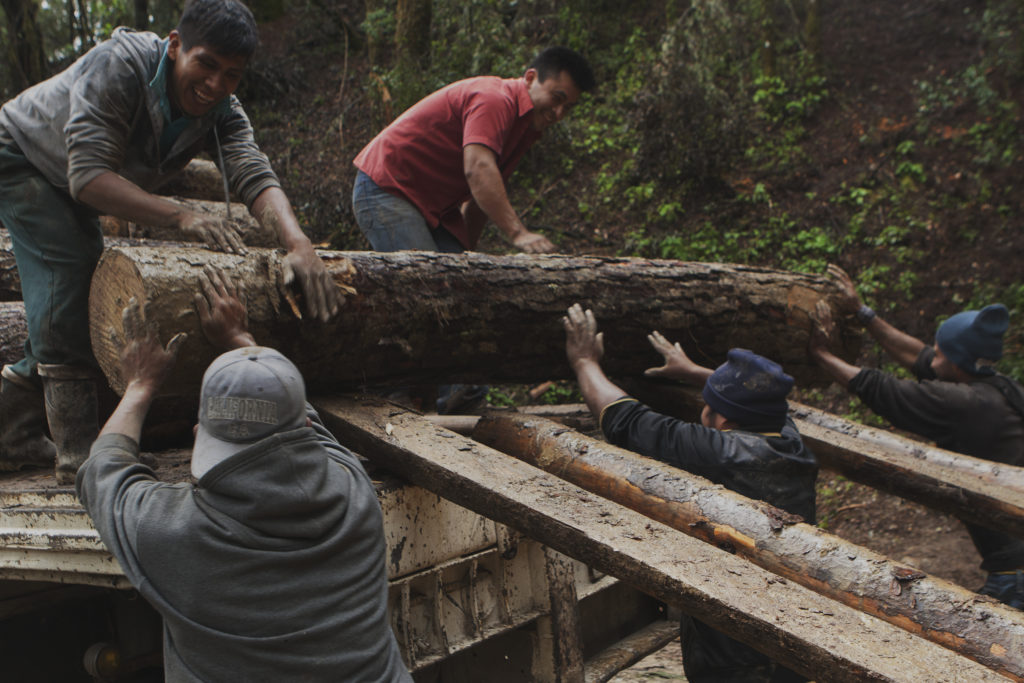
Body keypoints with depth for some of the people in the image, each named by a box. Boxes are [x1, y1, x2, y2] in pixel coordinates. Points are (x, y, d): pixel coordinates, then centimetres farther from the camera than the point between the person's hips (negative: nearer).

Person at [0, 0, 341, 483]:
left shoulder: (222, 115, -19)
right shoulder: (118, 64, -36)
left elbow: (255, 176, -35)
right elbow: (88, 175, -42)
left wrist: (299, 244, -54)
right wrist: (181, 218, -53)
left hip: (72, 193, 7)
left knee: (88, 289, 3)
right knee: (66, 270, -22)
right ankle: (79, 457, -19)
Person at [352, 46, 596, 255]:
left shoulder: (527, 126, 12)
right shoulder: (494, 99, -19)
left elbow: (484, 194, 17)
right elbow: (478, 169, -36)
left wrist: (464, 249, 12)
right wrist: (518, 233, -45)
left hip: (435, 207, 9)